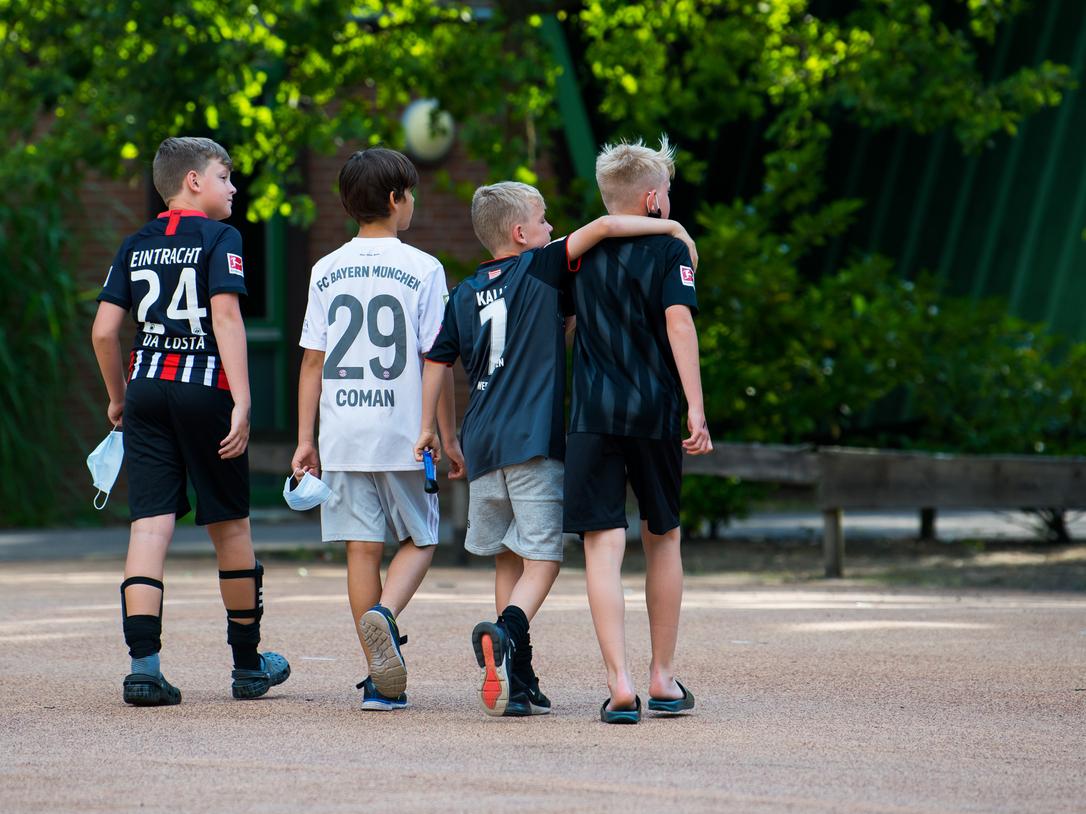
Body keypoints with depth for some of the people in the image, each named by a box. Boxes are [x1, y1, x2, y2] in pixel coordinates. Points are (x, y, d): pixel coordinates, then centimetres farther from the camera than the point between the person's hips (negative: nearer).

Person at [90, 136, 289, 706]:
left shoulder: (135, 246, 11)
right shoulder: (220, 238, -3)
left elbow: (103, 330, 7)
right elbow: (225, 317, -15)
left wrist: (118, 398, 21)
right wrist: (241, 402, -18)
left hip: (146, 387, 4)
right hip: (205, 388, -4)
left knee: (150, 525, -3)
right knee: (230, 526, 10)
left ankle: (143, 664, -16)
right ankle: (248, 663, 23)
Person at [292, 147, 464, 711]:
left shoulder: (327, 272, 6)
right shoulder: (422, 269, -4)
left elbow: (312, 362, 6)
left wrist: (305, 438, 10)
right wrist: (449, 439, 3)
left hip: (342, 434, 3)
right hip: (404, 432, -3)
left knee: (363, 546, 5)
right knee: (419, 540, 12)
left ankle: (380, 681, 3)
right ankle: (385, 613, -19)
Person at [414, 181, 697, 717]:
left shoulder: (466, 293, 14)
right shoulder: (540, 268, -1)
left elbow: (437, 360, 17)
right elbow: (604, 226, -10)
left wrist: (428, 428, 28)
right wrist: (670, 226, 1)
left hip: (482, 445, 6)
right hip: (534, 441, -6)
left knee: (508, 559, 14)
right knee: (542, 560, -6)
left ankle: (519, 683, 13)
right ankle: (507, 633, -34)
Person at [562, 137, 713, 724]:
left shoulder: (581, 253, 11)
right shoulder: (668, 250, 0)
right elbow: (679, 323, -12)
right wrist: (696, 409, -14)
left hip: (592, 412, 1)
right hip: (654, 411, -1)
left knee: (603, 544, -4)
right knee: (662, 537, 17)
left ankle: (620, 683, -17)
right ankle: (663, 679, 23)